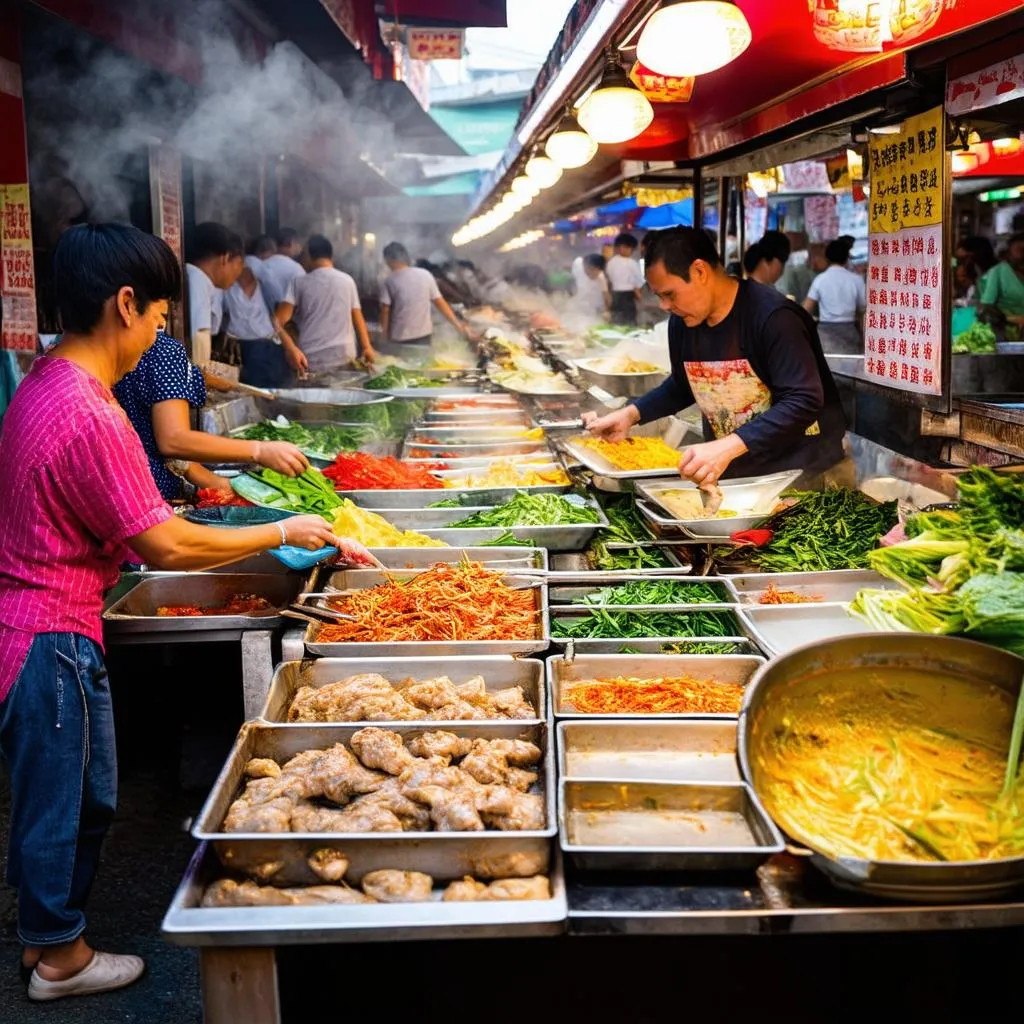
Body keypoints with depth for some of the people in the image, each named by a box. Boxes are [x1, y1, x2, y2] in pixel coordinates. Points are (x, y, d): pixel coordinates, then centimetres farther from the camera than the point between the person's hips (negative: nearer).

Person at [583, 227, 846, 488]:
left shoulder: (773, 317, -21)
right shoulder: (681, 322, 2)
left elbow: (803, 402, -27)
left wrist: (728, 447, -37)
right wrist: (631, 413, 3)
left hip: (801, 474, -6)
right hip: (733, 474, 6)